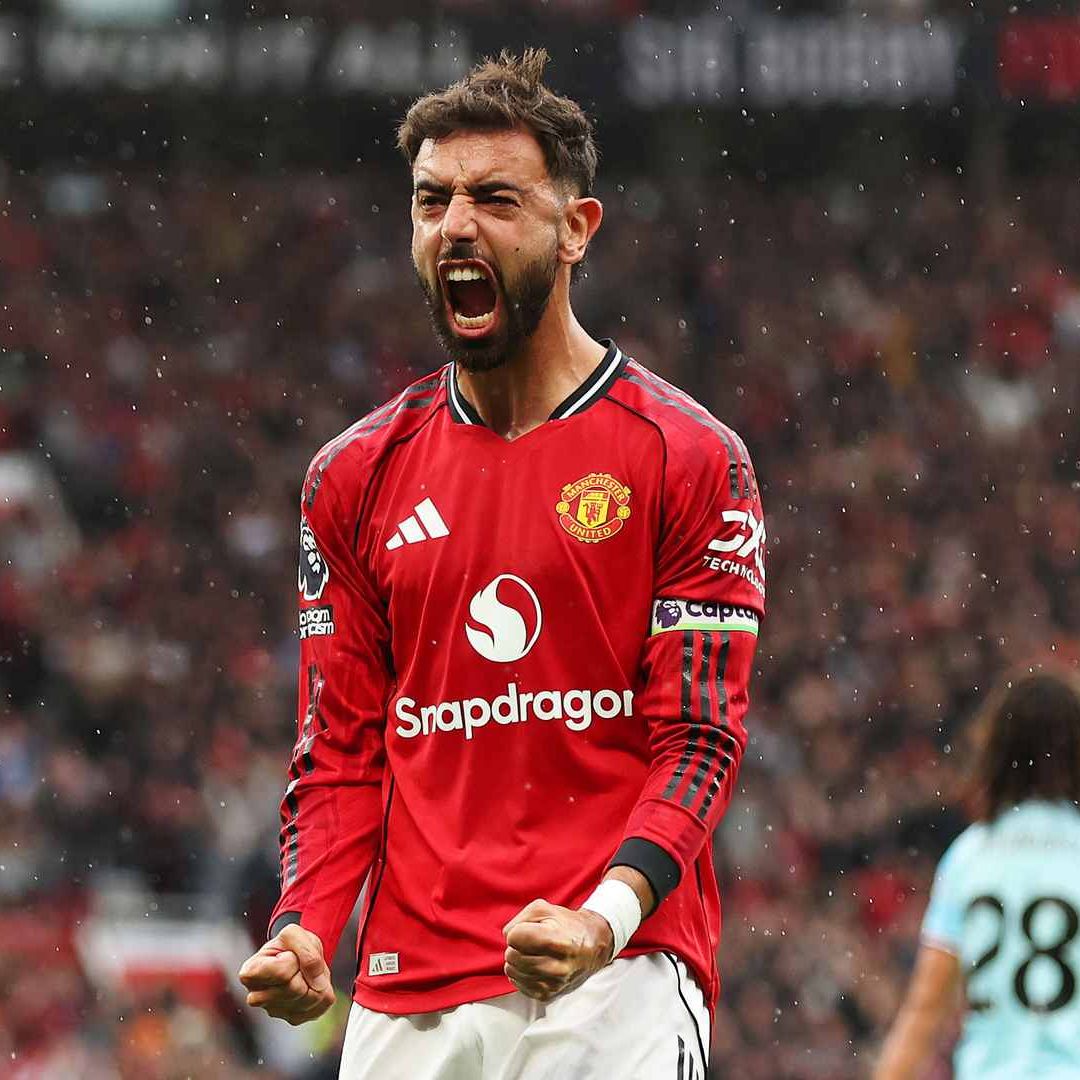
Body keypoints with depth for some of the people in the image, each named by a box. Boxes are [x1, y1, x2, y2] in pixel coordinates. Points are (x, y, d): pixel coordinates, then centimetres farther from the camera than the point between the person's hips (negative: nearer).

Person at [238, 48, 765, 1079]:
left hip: (619, 987, -4)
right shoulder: (354, 475, 12)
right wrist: (304, 927, -4)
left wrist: (610, 915, -21)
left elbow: (700, 736, -5)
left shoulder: (691, 460, 0)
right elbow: (340, 751, 13)